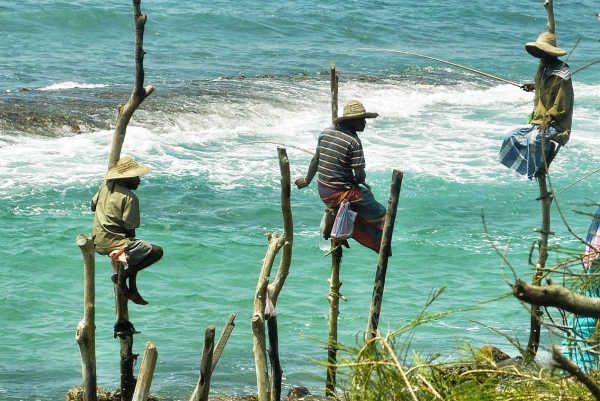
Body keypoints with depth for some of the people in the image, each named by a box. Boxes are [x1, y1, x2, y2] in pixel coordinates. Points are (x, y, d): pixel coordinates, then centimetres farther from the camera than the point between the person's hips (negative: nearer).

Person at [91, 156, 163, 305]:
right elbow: (130, 230, -17)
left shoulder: (106, 185, 4)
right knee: (157, 252, -2)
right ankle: (122, 276, -5)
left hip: (98, 241, 9)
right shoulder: (130, 198, -18)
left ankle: (132, 290, 25)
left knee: (137, 249, 32)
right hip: (115, 244, -9)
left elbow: (93, 206, 18)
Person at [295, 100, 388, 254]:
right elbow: (360, 175, -19)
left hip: (323, 190, 8)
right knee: (378, 213, 4)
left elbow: (315, 161, 13)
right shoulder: (353, 141, -19)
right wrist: (360, 182, 4)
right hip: (340, 192, -8)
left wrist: (307, 180, 28)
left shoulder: (326, 133, 3)